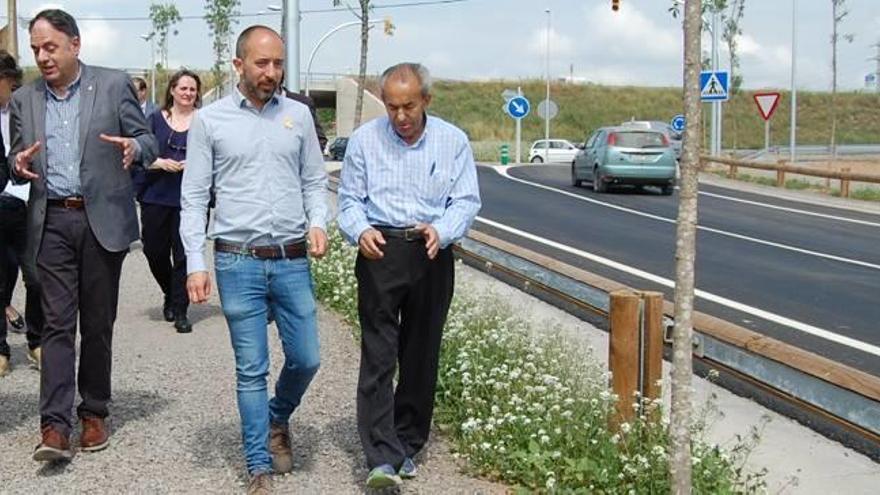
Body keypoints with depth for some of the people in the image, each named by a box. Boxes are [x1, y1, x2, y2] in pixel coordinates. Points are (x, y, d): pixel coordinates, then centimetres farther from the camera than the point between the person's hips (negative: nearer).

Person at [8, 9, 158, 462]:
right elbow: (17, 160, 15)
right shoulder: (24, 99, 10)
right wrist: (19, 165, -9)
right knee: (57, 322, -4)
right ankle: (54, 425, -6)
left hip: (102, 220, -1)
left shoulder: (113, 85, 1)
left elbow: (148, 141, 3)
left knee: (98, 322, 7)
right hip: (51, 224, 2)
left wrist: (133, 147, -21)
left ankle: (93, 413, 19)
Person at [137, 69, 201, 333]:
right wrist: (161, 163, -14)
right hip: (156, 196, 2)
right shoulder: (155, 119, 8)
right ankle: (171, 295, 33)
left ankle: (180, 311, 6)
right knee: (155, 252, 7)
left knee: (184, 254, -2)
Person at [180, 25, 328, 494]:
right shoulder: (209, 119, 0)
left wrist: (317, 223, -7)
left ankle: (277, 421, 37)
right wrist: (195, 264, -7)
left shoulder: (298, 114, 7)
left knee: (306, 359, 6)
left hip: (293, 261, 2)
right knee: (251, 371, 4)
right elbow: (194, 197, 0)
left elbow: (314, 180, 13)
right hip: (238, 262, -2)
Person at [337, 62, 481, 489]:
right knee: (378, 355, -9)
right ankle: (382, 458, -11)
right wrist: (360, 231, -14)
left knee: (421, 356, 9)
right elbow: (349, 199, 7)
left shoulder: (453, 141, 3)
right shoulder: (364, 139, 3)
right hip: (380, 251, -1)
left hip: (431, 256, 2)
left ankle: (407, 445, 23)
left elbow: (466, 200, 2)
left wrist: (441, 230, -18)